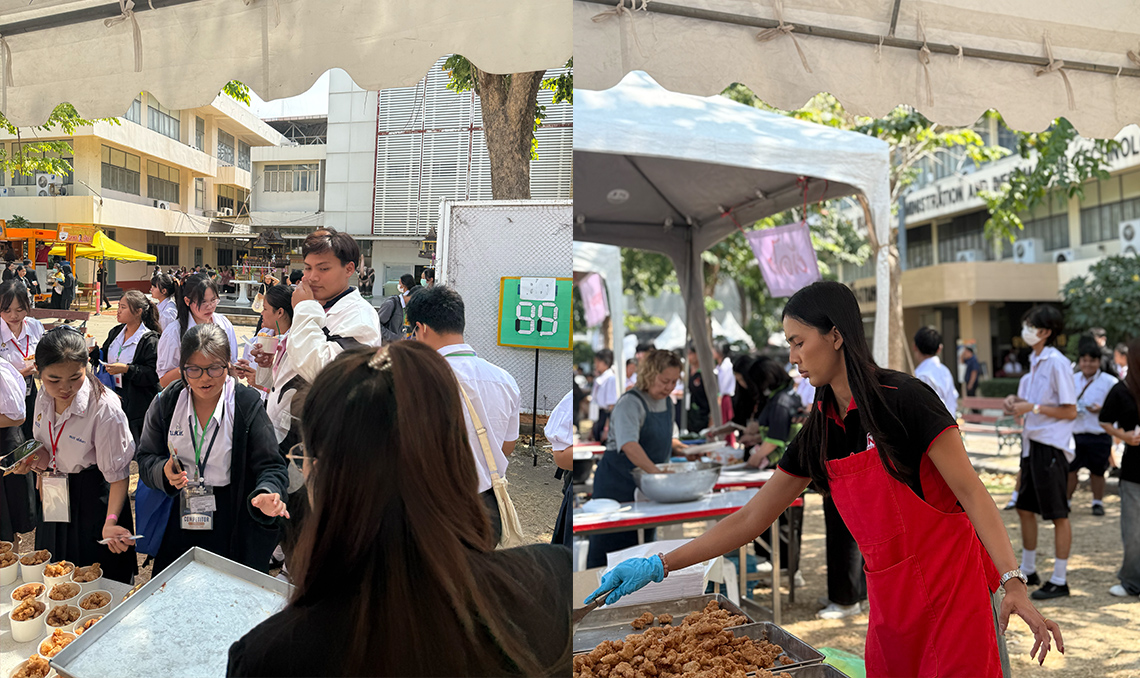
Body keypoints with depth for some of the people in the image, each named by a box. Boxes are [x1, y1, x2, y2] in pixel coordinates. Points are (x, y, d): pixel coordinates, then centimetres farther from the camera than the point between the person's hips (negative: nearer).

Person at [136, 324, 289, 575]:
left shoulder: (248, 404, -12)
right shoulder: (166, 403, -2)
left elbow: (270, 466, -14)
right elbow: (146, 458, 3)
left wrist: (268, 495, -36)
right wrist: (164, 472, -21)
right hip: (178, 522, 3)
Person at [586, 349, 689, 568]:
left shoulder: (665, 402, 8)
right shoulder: (630, 402, -18)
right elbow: (628, 445, -33)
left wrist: (676, 445, 3)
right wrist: (657, 472, -40)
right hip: (617, 483, -8)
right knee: (610, 547, -3)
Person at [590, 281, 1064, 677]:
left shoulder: (902, 399, -14)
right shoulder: (820, 431, 5)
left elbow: (972, 494, -13)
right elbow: (751, 519, 7)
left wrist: (1014, 584, -24)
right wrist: (657, 566, 3)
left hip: (954, 588, -6)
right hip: (889, 600, 6)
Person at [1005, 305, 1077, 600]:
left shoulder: (1057, 363, -15)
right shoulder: (1034, 361, 11)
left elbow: (1069, 411, -16)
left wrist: (1032, 408, -20)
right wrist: (1016, 400, 3)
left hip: (1052, 446, -9)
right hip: (1032, 443, 9)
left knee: (1058, 514, 1)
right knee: (1025, 507, 16)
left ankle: (1059, 581, 11)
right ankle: (1027, 570, 30)